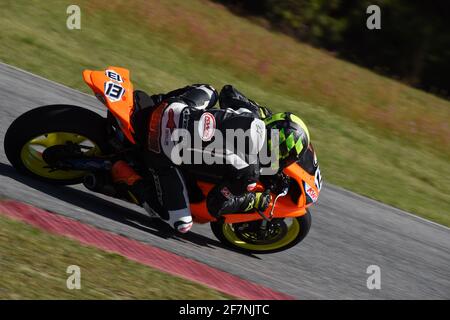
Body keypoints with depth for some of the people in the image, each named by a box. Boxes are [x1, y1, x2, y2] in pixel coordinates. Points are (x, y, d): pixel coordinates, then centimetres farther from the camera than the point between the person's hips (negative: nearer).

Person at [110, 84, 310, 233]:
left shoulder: (253, 115, 3)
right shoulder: (249, 173, -11)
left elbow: (227, 92, 22)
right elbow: (217, 205, -4)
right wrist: (256, 202, 9)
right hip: (164, 151, -7)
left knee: (208, 93, 33)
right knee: (181, 225, 0)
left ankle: (145, 104, 22)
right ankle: (125, 176, -3)